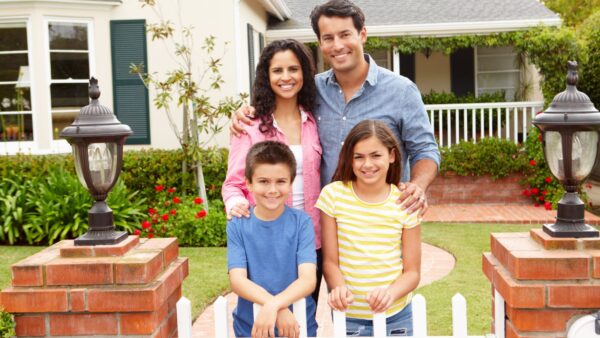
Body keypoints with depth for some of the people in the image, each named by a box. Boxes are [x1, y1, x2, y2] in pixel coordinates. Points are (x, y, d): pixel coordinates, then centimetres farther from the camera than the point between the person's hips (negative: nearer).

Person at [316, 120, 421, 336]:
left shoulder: (404, 203, -4)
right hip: (348, 316, -1)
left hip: (397, 316, 1)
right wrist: (339, 287, -24)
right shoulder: (333, 194, -6)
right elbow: (329, 261, -4)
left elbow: (412, 272, -2)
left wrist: (390, 293, -20)